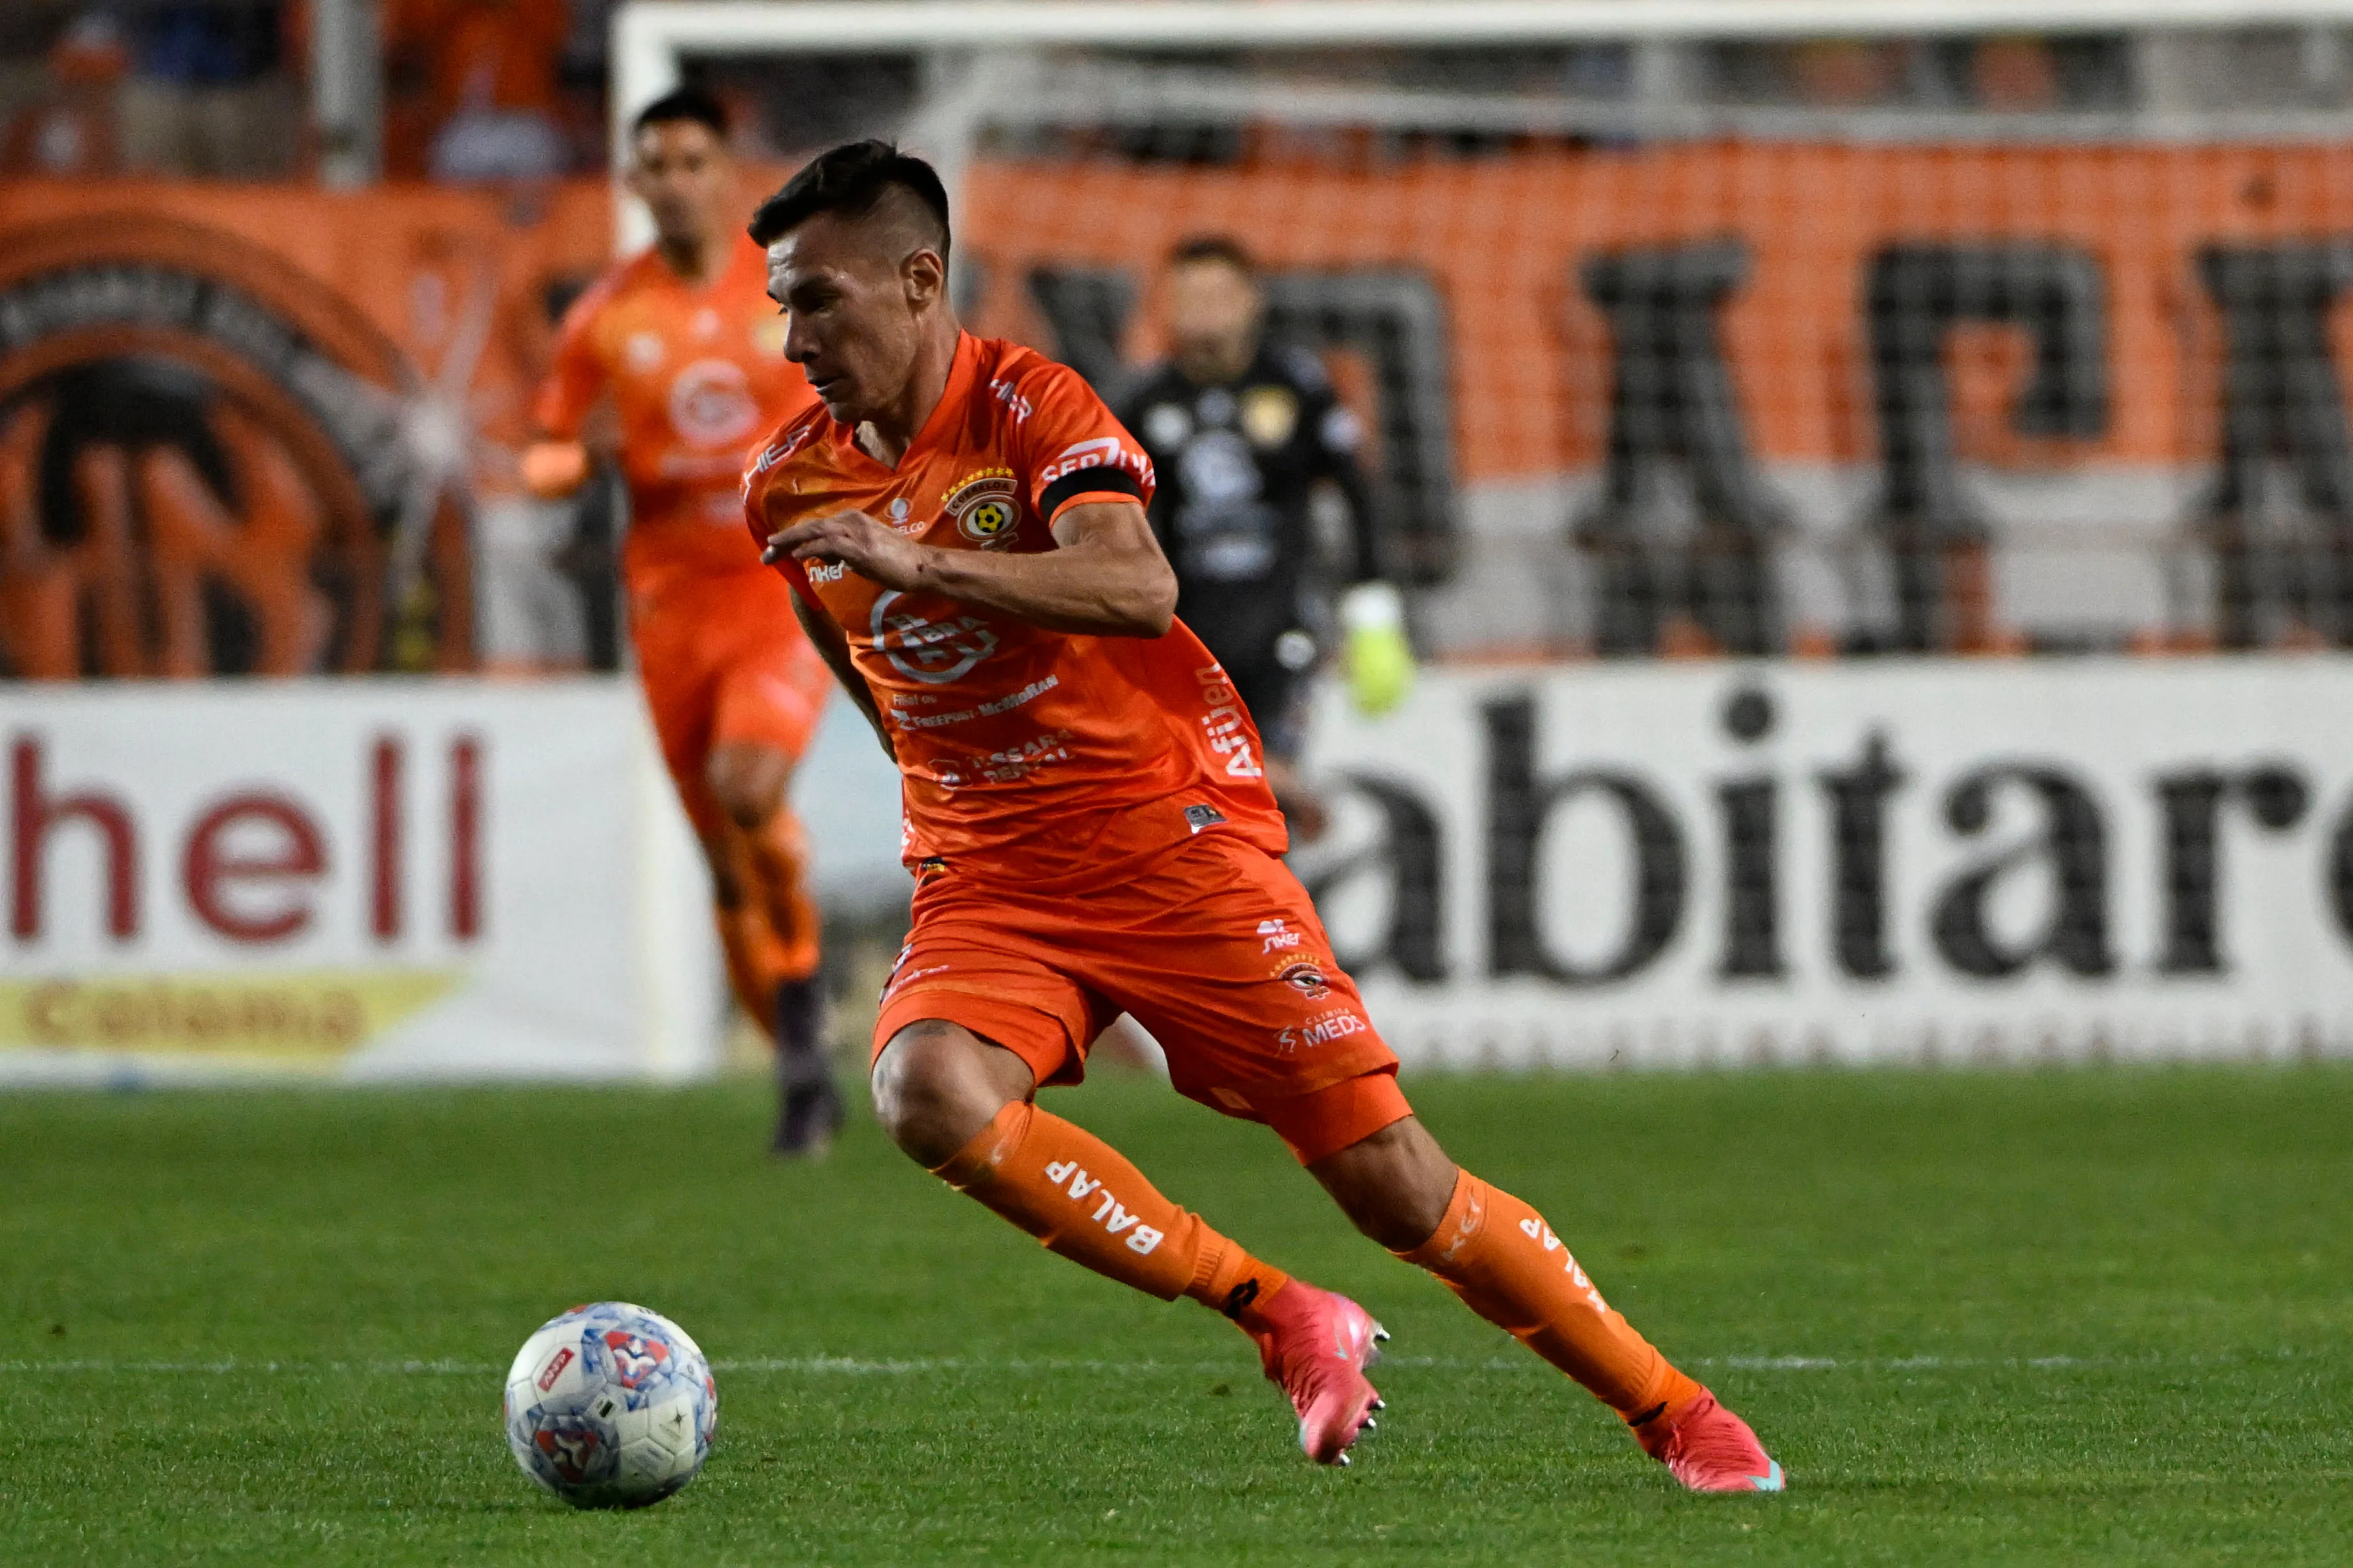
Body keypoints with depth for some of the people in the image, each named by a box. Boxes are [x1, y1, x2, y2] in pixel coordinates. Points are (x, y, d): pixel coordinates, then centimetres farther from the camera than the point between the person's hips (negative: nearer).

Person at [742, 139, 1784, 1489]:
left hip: (1169, 832, -4)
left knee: (1387, 1173, -7)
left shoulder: (1029, 407, -12)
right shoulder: (790, 489, 4)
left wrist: (918, 561, -40)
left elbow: (1140, 589, -32)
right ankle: (1284, 1322, -17)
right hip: (985, 873, 4)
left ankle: (1676, 1415, 12)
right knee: (928, 1089, -29)